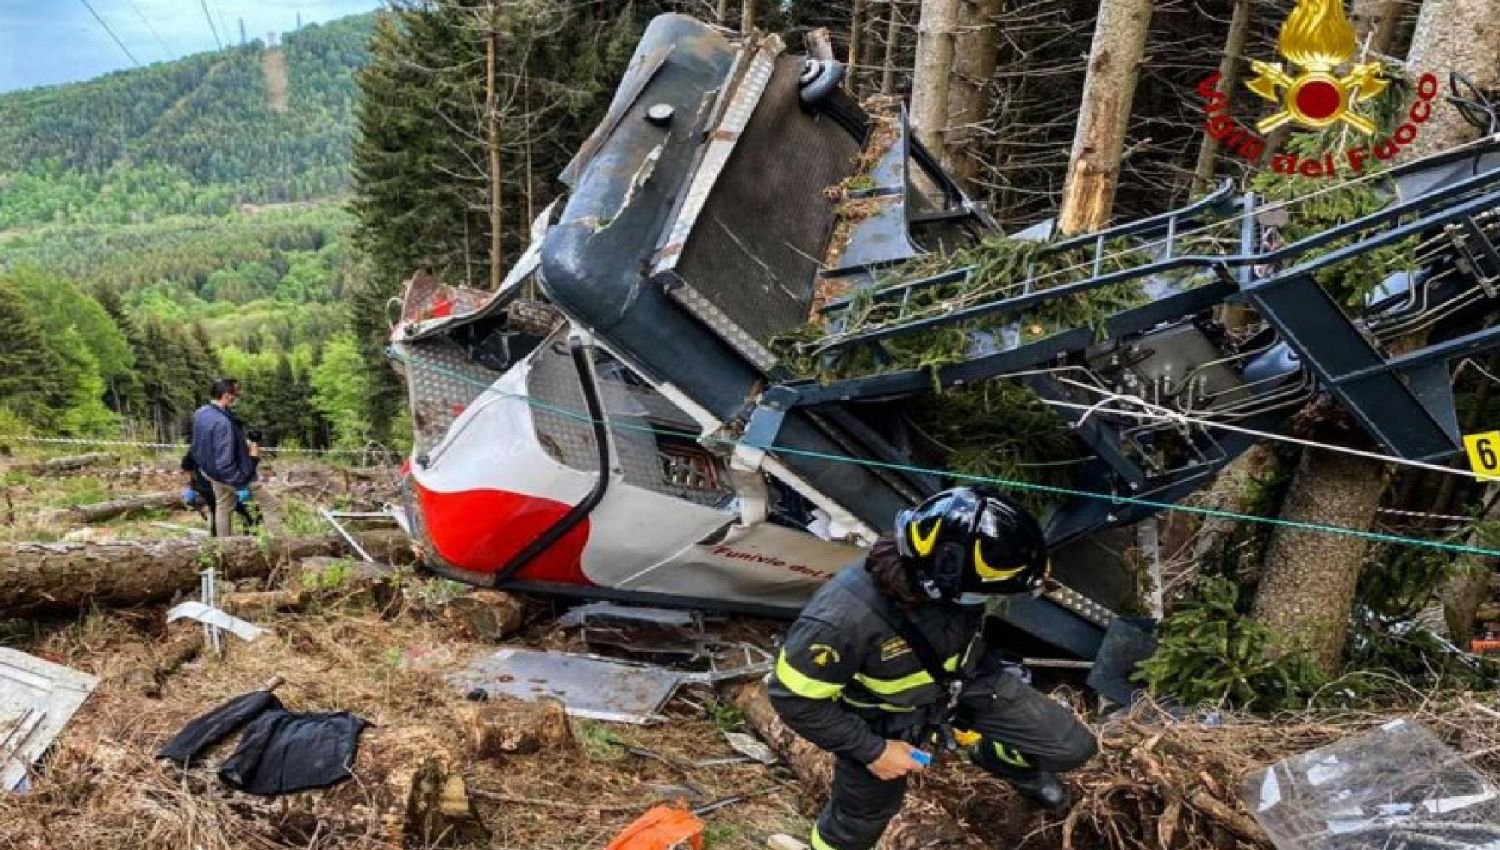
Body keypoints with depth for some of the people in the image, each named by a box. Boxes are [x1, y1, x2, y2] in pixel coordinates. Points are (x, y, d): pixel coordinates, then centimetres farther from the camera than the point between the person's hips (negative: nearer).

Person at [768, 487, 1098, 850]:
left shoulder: (943, 580, -27)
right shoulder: (843, 618, -42)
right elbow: (795, 698, -26)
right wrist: (873, 751, -20)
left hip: (964, 681, 4)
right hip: (883, 719, -4)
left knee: (1072, 747, 5)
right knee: (863, 818, 18)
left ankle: (995, 757, 36)